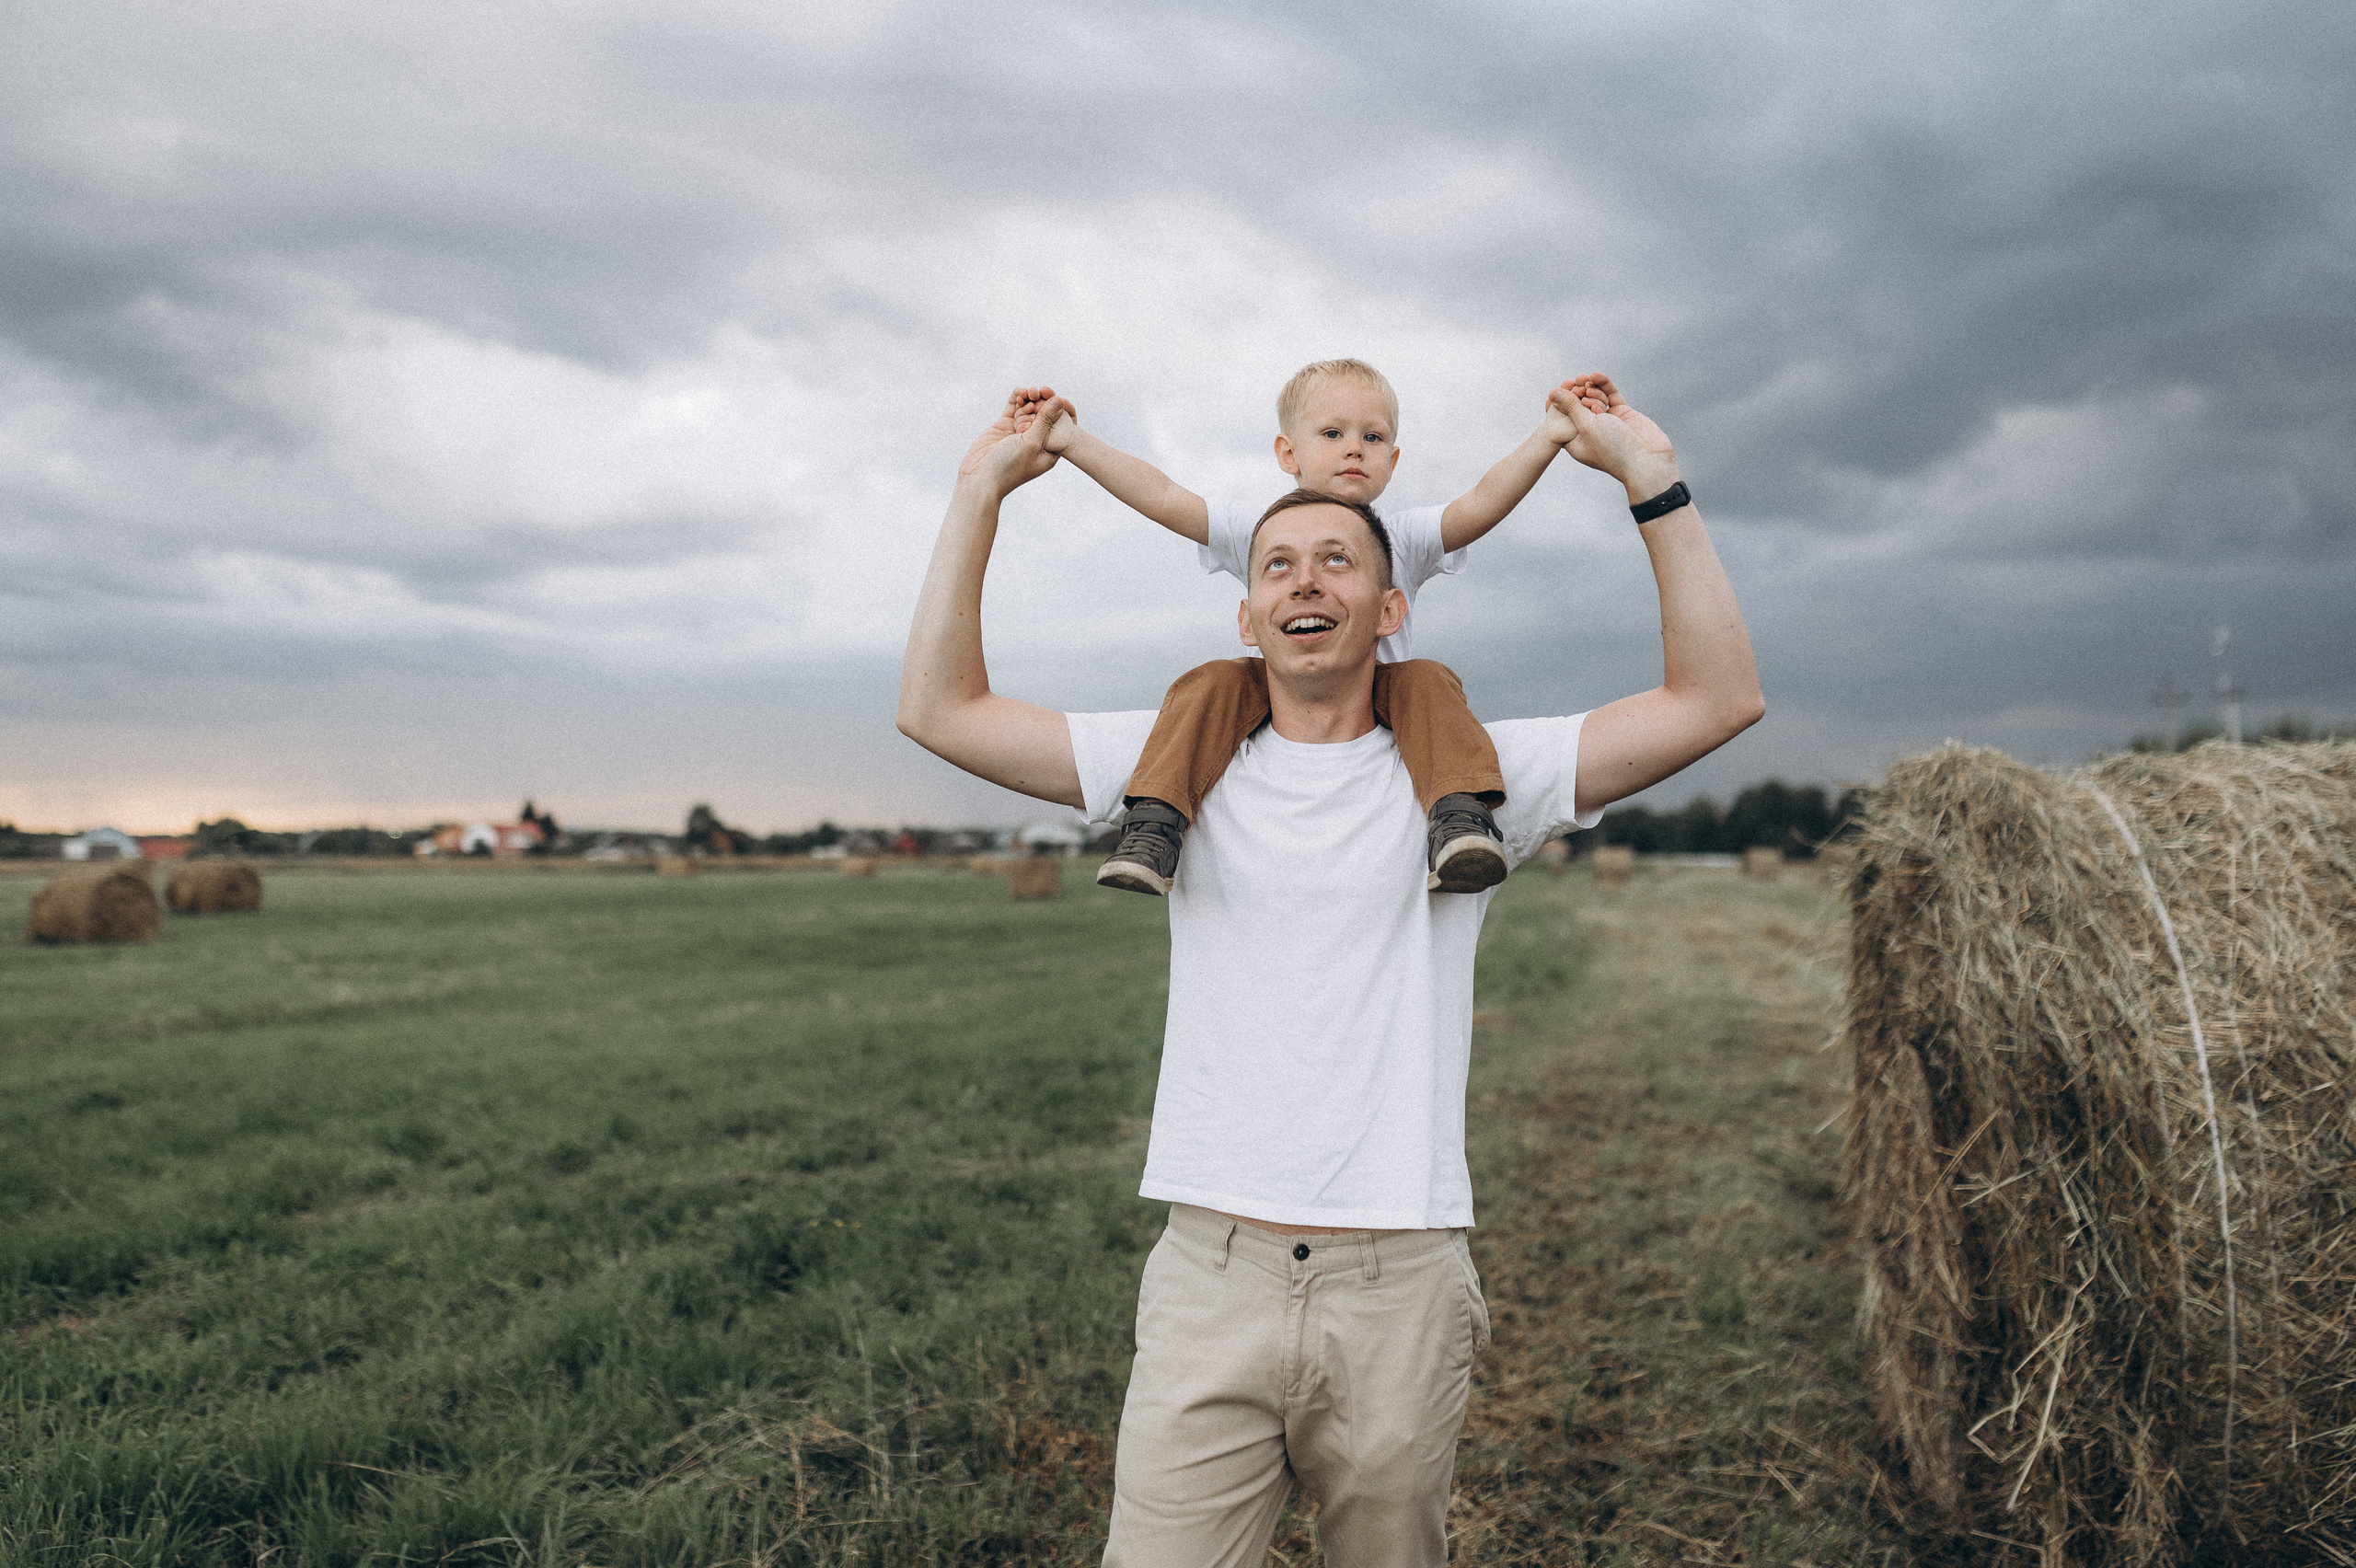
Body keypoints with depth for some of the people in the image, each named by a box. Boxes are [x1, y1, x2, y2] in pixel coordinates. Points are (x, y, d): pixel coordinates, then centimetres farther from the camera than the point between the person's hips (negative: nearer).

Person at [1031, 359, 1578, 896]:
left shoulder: (1403, 539, 3)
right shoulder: (1260, 534, 4)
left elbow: (1482, 504, -13)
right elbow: (1164, 498, -4)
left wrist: (1545, 440, -29)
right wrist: (1074, 442, -13)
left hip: (1377, 707, 0)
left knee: (1427, 681, -27)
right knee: (1212, 682, -23)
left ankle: (1461, 816, -36)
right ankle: (1154, 825, -28)